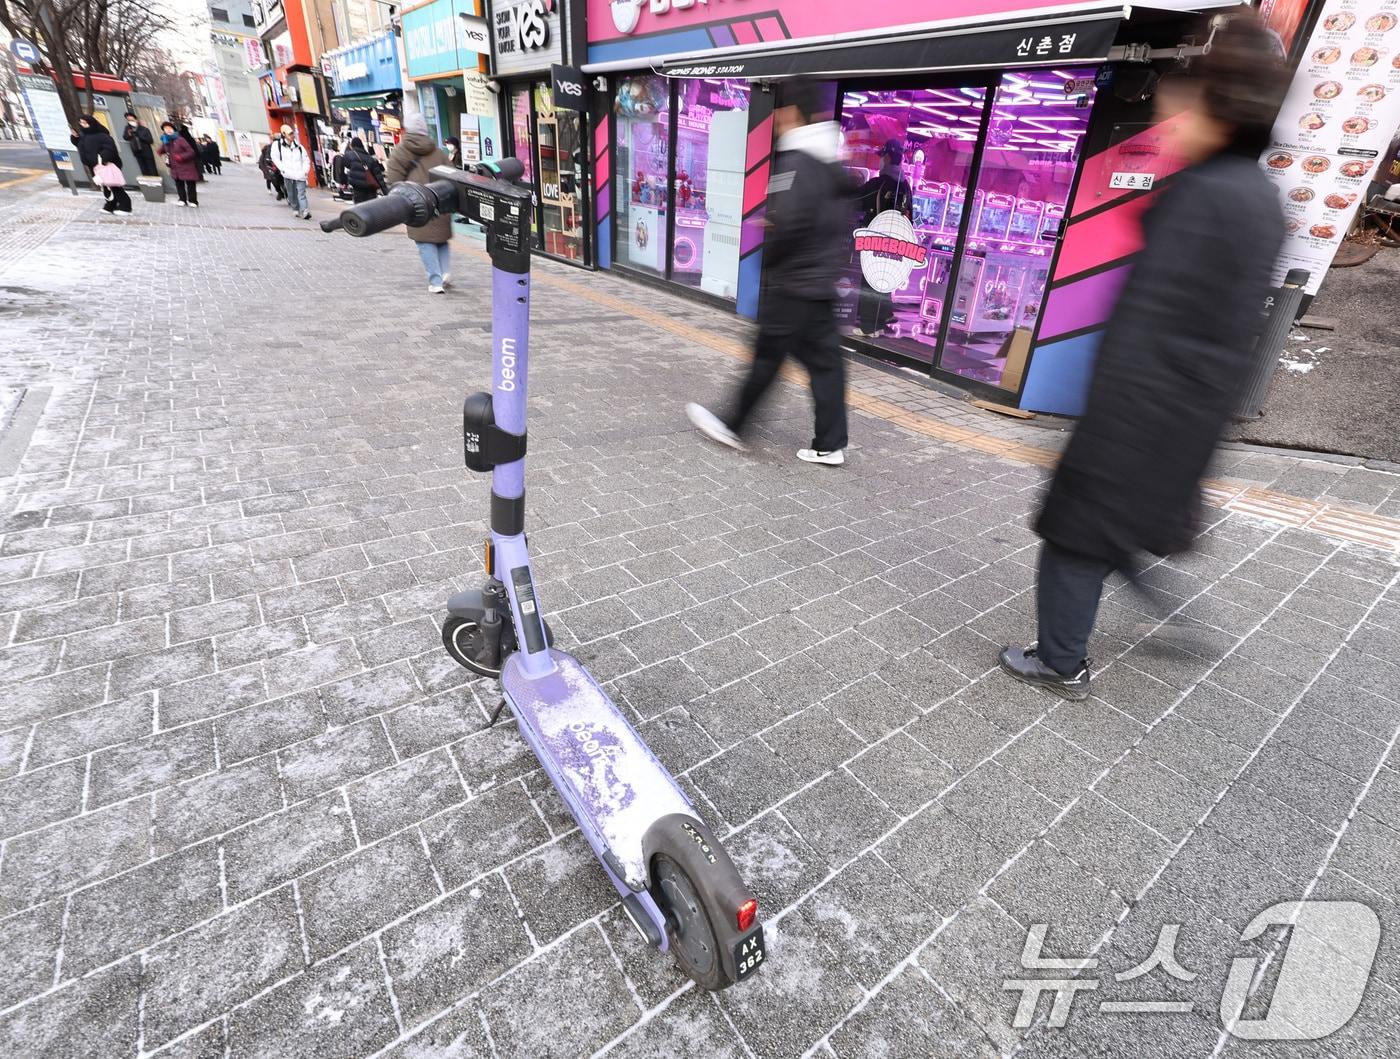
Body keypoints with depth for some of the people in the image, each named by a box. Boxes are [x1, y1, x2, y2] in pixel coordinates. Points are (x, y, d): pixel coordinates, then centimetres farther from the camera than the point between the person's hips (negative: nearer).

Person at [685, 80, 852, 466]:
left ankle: (733, 426, 17)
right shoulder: (832, 163, 14)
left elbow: (788, 221, -25)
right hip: (822, 282, 9)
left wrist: (769, 258, -8)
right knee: (824, 360, 7)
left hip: (792, 284, -8)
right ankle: (830, 445, 12)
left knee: (767, 355, 2)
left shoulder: (795, 161, -15)